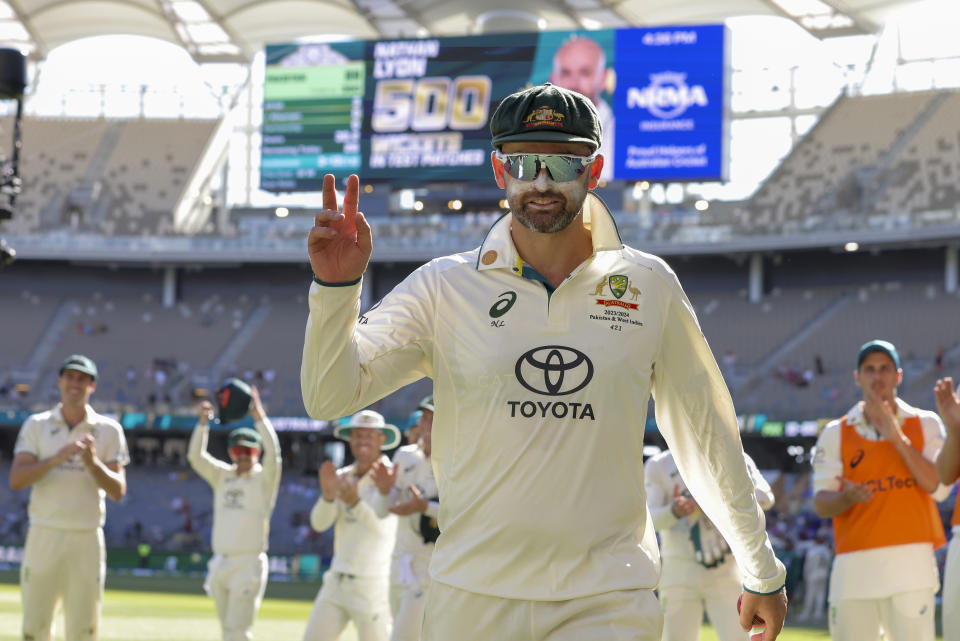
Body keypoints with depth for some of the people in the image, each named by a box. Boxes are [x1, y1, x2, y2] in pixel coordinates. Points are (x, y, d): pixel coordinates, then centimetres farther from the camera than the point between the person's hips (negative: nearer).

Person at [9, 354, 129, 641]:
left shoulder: (108, 430, 5)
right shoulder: (36, 425, 5)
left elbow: (118, 491, -1)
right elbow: (16, 480, -7)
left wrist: (93, 463, -19)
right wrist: (58, 458, -20)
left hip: (87, 539, 0)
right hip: (44, 536, 0)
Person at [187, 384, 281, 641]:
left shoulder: (265, 477, -2)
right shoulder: (223, 476, 12)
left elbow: (273, 452, -20)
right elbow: (196, 456, 0)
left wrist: (259, 417, -29)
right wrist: (203, 422, -14)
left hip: (249, 564, -6)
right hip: (220, 563, 6)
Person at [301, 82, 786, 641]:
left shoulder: (649, 287, 5)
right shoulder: (443, 289, 1)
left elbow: (706, 434, 12)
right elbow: (330, 395, -5)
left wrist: (762, 573, 16)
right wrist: (336, 287, -21)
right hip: (473, 596, 1)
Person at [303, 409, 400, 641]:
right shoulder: (342, 477, 10)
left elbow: (383, 529, -20)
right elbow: (319, 523, 1)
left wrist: (355, 503, -35)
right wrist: (328, 495, -19)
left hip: (372, 587, -6)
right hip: (336, 582, 6)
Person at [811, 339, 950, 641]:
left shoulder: (925, 424, 10)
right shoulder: (836, 433, 11)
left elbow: (939, 487, -4)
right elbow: (821, 504, 3)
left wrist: (897, 438, -11)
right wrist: (847, 497, -20)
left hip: (911, 564, -1)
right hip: (854, 567, 1)